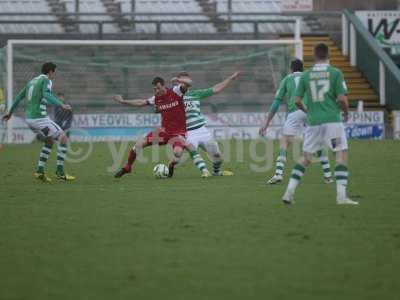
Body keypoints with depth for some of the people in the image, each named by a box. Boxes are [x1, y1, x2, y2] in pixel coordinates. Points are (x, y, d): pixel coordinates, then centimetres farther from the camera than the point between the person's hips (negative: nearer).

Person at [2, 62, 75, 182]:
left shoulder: (32, 81, 19)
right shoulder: (46, 80, -6)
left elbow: (19, 97, 26)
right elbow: (46, 95, -27)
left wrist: (10, 112, 37)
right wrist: (61, 105, -35)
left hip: (29, 119, 9)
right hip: (40, 118, -9)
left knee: (50, 141, 24)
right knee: (63, 138, -1)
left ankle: (40, 171, 14)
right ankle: (60, 172, -4)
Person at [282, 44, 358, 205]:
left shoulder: (305, 75, 6)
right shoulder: (335, 73, -3)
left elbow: (298, 101, 6)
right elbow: (342, 99, -8)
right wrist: (346, 112, 11)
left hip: (313, 121, 4)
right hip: (332, 119, -3)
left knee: (306, 158, 12)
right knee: (342, 154, 3)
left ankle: (289, 193, 5)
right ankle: (341, 196, -7)